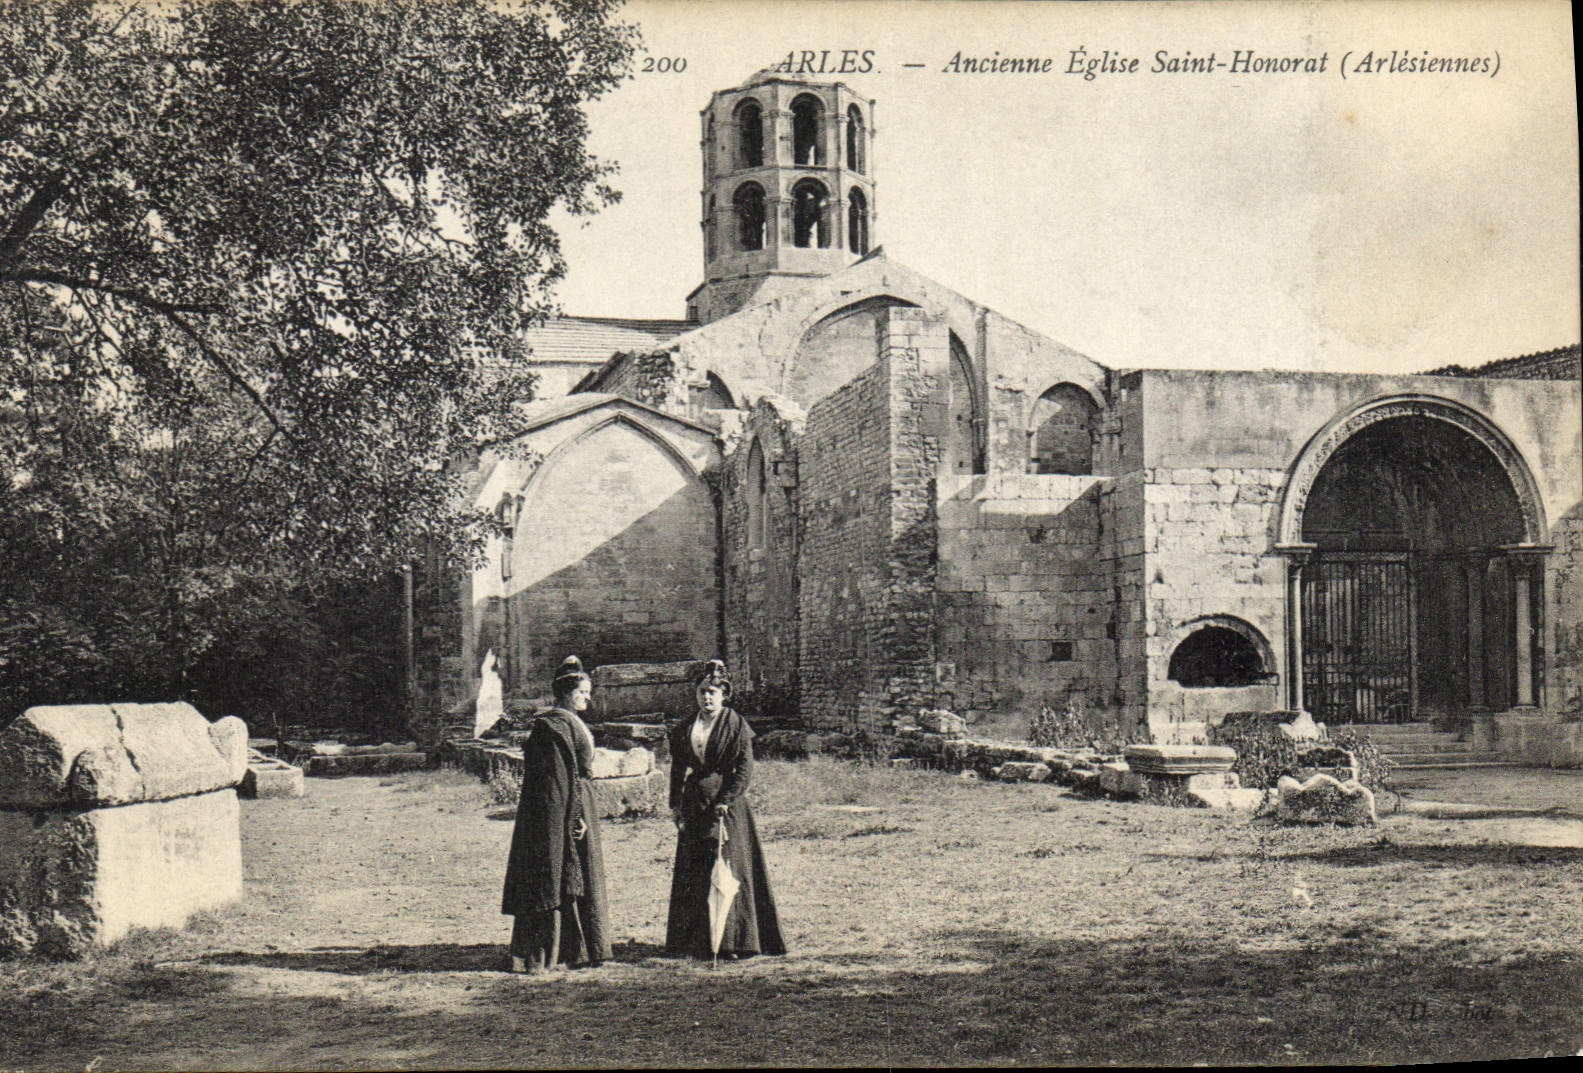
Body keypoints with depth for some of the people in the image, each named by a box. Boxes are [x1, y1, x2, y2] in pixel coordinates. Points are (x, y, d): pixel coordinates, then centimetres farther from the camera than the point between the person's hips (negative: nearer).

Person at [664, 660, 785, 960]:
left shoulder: (737, 726, -2)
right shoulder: (685, 729, 11)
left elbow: (744, 769, -8)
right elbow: (677, 769, 14)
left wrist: (726, 801, -16)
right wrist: (675, 805, 6)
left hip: (728, 803, -5)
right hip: (694, 806, 5)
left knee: (730, 868, -5)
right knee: (692, 873, 4)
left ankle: (733, 940, 0)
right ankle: (695, 940, 9)